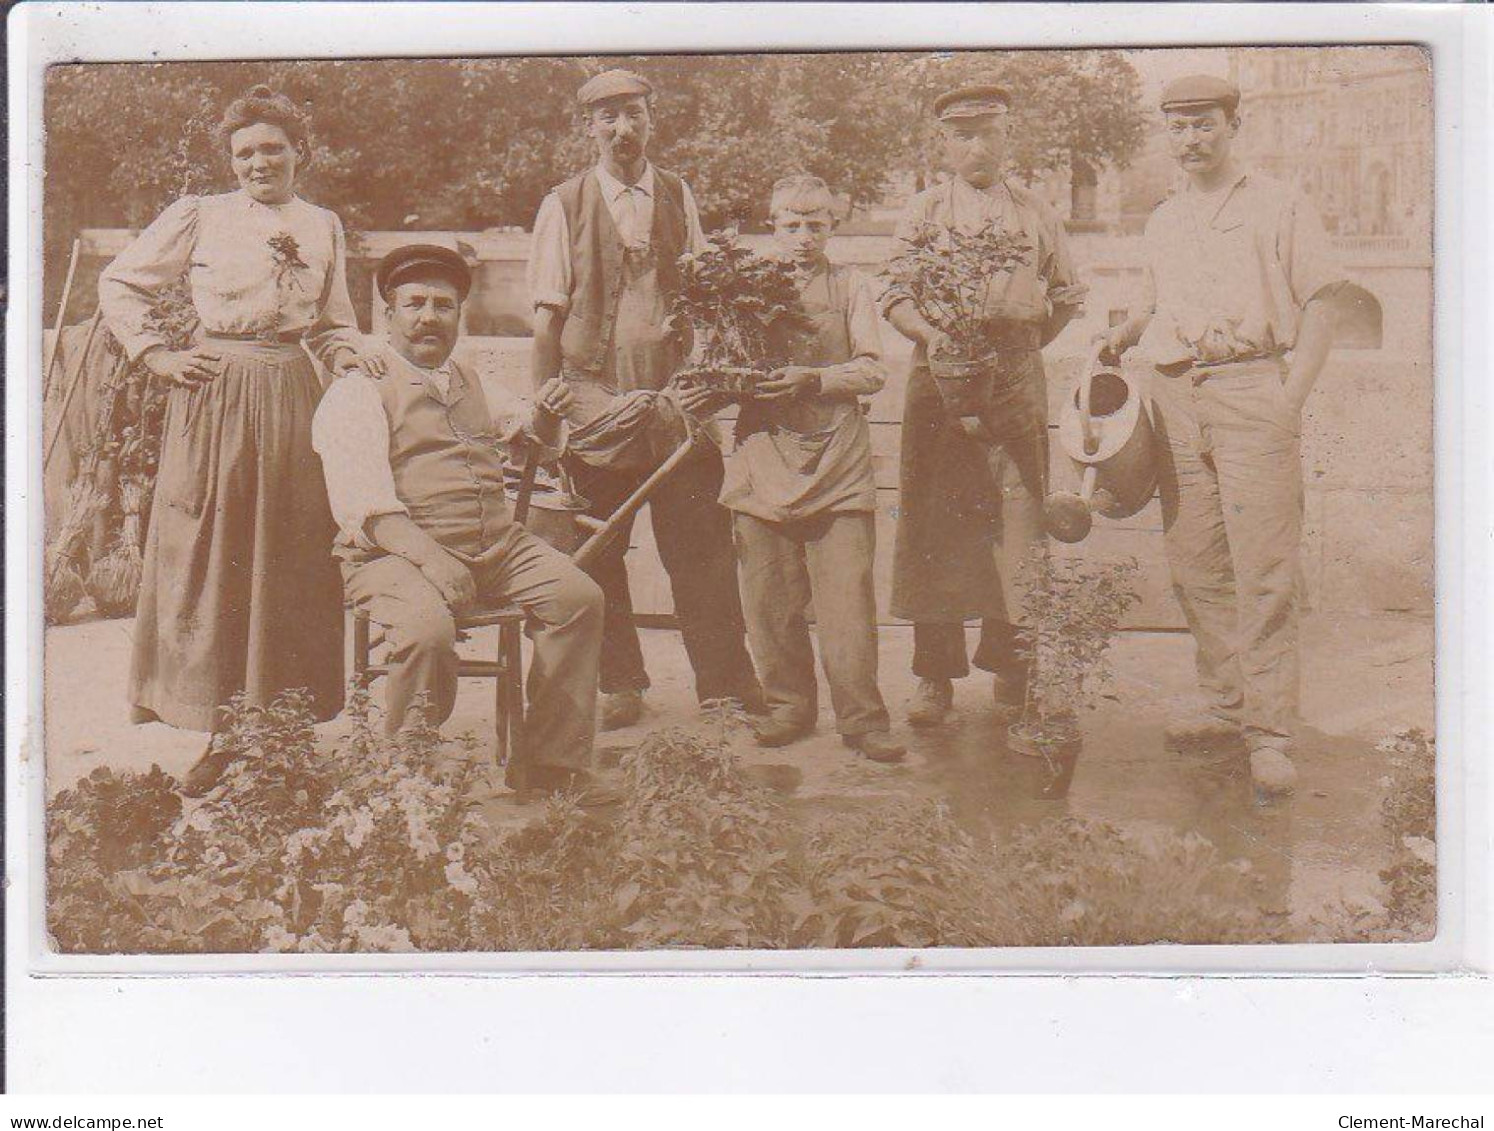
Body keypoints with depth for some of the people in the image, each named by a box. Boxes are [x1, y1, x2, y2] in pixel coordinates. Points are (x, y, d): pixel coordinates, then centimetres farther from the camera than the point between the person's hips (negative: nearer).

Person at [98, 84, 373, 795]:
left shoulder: (324, 227, 13)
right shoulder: (199, 216, 3)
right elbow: (118, 284, 8)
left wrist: (350, 366, 1)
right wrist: (156, 356, -1)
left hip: (291, 401, 3)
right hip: (213, 395, -3)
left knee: (287, 562, 4)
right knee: (208, 557, -1)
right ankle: (223, 728, 9)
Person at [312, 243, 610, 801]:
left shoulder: (469, 383, 25)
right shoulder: (358, 391, 1)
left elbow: (516, 423, 46)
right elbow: (363, 501, -14)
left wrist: (543, 413, 19)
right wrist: (428, 556, -30)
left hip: (496, 544, 6)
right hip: (394, 551, -6)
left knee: (578, 596, -17)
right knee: (428, 629, -36)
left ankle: (552, 766, -12)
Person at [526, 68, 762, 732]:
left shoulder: (678, 198, 12)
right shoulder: (565, 205, 4)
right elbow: (548, 316, 2)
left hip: (674, 394, 1)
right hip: (594, 397, -1)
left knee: (700, 541, -1)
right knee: (598, 552, 4)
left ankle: (725, 684, 6)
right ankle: (619, 688, 15)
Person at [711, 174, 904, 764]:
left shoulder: (850, 288, 10)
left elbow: (872, 371, 2)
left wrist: (813, 379, -14)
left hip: (837, 457, -1)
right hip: (764, 454, 2)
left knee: (847, 597, -6)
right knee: (769, 598, 3)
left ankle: (861, 717, 0)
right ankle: (788, 704, 17)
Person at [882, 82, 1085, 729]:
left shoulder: (1034, 214, 14)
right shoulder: (922, 213, 10)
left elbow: (1066, 295, 20)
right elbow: (892, 295, 2)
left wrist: (1019, 346, 9)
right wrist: (931, 332, -17)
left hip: (1016, 379, 1)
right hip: (938, 376, -1)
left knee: (1017, 517, -2)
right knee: (935, 518, -3)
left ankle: (1010, 663, 7)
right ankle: (935, 674, 2)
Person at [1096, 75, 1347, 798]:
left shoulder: (1276, 208, 2)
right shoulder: (1162, 223, 18)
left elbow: (1319, 304, -1)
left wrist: (1292, 395, -12)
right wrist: (1126, 332, 10)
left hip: (1253, 391, -6)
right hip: (1175, 395, 6)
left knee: (1262, 569, -9)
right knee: (1194, 563, 7)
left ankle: (1270, 733, -7)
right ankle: (1226, 706, 20)